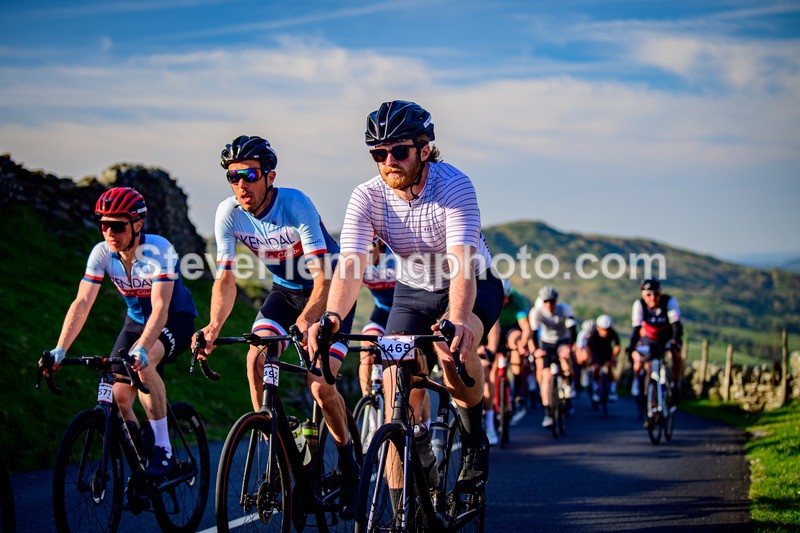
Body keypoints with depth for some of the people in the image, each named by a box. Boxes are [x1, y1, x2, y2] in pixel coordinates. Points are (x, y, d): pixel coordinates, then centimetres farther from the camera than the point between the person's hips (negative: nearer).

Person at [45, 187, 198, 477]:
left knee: (141, 362, -34)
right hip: (136, 320, 5)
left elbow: (160, 307, -37)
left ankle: (163, 450, -27)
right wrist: (60, 349, -30)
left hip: (176, 320, -5)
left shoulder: (158, 250, -28)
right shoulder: (102, 253, -15)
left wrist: (142, 347, -53)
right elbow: (82, 303, -19)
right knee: (117, 395, -11)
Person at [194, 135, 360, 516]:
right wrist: (214, 324, -36)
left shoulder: (295, 204, -30)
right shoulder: (229, 213, -17)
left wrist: (304, 322, -51)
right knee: (257, 359, -21)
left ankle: (348, 462, 9)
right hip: (285, 291, 5)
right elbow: (225, 278, -16)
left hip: (328, 291, -4)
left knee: (320, 387, -16)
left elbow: (323, 277, -35)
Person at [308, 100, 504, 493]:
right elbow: (349, 265, -30)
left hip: (473, 287, -3)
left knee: (452, 350, -35)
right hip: (413, 291, 3)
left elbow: (462, 262, -40)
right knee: (399, 393, -13)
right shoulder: (367, 197, -19)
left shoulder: (454, 186, -28)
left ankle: (475, 441, -7)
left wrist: (457, 320, -59)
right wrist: (332, 316, -51)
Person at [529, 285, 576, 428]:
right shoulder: (536, 311, -21)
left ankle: (569, 383, -12)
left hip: (563, 341, 0)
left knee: (564, 355, -36)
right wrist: (536, 349, -42)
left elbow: (572, 329, -30)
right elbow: (533, 332, -26)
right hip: (546, 343, 1)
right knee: (545, 376, -14)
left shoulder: (564, 308, -22)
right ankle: (547, 413, -11)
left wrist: (569, 346, -45)